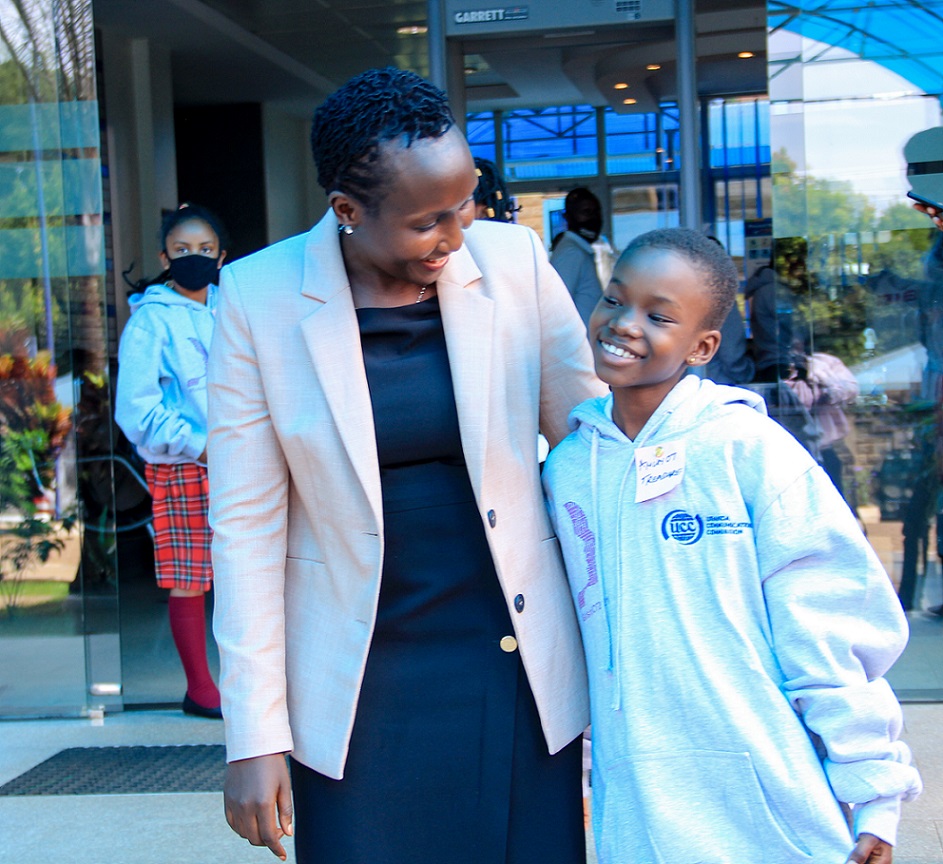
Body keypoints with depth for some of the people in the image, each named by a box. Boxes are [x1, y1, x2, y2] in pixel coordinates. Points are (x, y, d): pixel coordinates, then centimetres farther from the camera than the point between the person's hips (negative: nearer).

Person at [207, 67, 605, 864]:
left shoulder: (513, 260, -6)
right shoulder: (260, 297, -9)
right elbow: (247, 522, -6)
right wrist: (253, 736, -7)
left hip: (518, 672, 2)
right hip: (359, 687, -1)